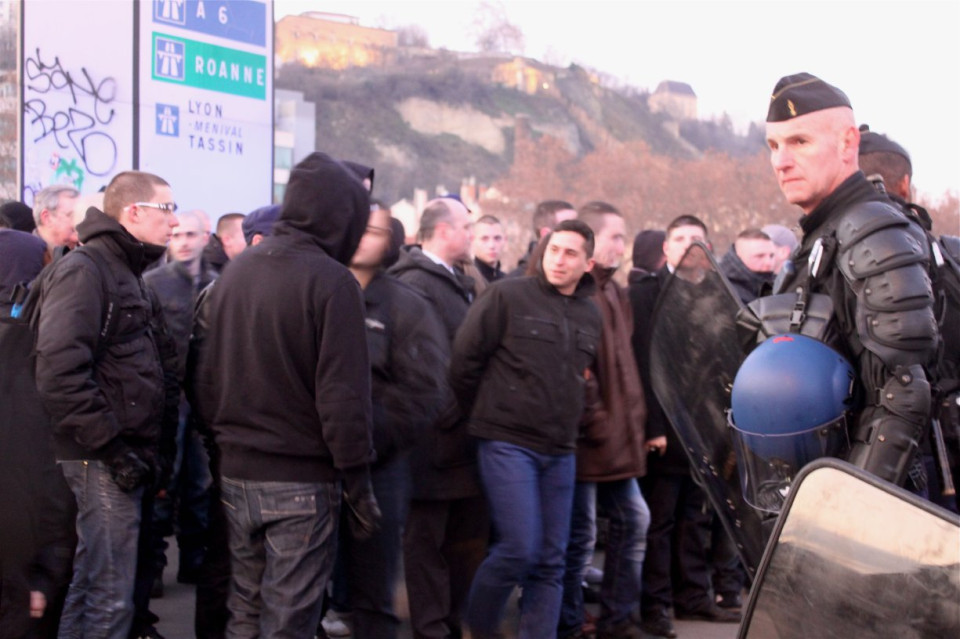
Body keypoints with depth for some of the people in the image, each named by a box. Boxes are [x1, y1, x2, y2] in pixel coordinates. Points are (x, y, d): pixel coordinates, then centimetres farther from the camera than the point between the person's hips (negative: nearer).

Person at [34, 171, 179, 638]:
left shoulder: (123, 272, 18)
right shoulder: (83, 271, -13)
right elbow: (59, 372, -24)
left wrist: (141, 444, 15)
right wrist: (110, 445, -21)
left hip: (118, 457, 10)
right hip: (102, 460, -10)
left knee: (90, 580, 18)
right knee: (110, 599, -8)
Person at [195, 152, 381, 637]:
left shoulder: (234, 271, 7)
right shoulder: (331, 280, -14)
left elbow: (207, 376, 11)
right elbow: (343, 392, -16)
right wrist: (357, 481, -10)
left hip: (236, 471, 6)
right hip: (303, 479, -6)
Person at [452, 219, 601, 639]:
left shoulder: (590, 315, 10)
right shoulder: (507, 297, -7)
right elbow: (464, 362, -6)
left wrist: (567, 421, 15)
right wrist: (486, 415, 3)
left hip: (560, 451, 6)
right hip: (508, 444, -6)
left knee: (551, 561, 6)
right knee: (519, 548, -11)